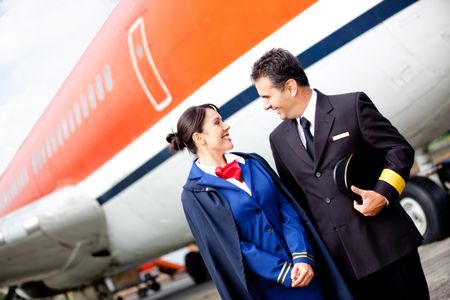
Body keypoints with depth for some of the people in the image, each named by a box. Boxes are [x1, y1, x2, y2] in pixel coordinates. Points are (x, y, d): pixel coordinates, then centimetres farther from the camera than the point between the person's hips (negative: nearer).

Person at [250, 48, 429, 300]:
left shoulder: (352, 105, -5)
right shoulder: (279, 139, 10)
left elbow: (400, 149, -2)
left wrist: (384, 194, -16)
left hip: (385, 241, -3)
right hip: (338, 257, 4)